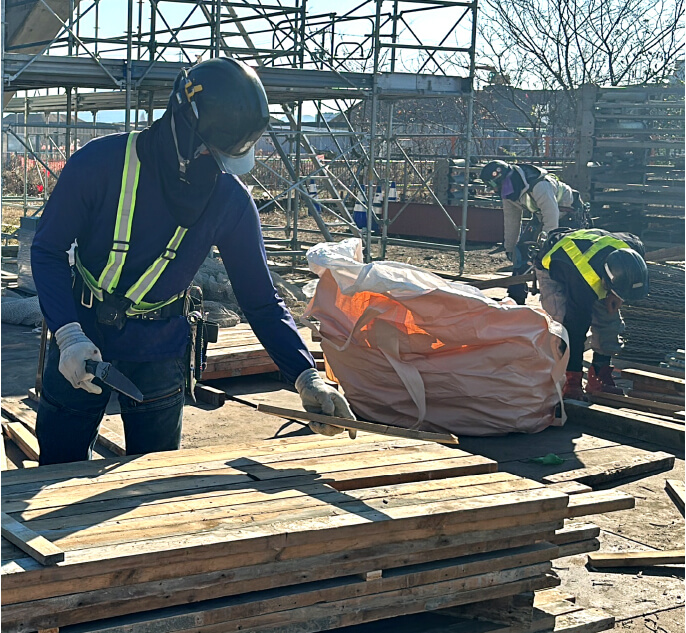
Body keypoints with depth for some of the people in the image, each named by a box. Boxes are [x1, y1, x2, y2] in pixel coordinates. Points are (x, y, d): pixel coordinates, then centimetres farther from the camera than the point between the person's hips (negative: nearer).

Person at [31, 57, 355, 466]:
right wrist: (69, 336, -27)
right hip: (82, 337, -1)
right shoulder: (100, 163, -21)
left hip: (160, 349, 1)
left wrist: (308, 378, -22)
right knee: (61, 474, 10)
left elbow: (261, 299, -10)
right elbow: (48, 251, -12)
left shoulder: (231, 200, -14)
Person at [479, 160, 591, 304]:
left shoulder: (538, 186, -37)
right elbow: (511, 220, 3)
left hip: (570, 215, -8)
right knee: (522, 248, -3)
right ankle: (515, 297, 2)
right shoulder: (508, 192, -10)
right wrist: (509, 248, 8)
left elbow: (551, 217, -36)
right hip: (541, 216, 8)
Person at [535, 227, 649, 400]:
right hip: (552, 268, -6)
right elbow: (575, 331, -38)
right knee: (566, 323, -24)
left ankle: (600, 379, 5)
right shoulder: (583, 282, -45)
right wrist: (573, 383, -34)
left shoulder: (634, 249, -31)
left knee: (609, 320, -4)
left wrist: (616, 297, -17)